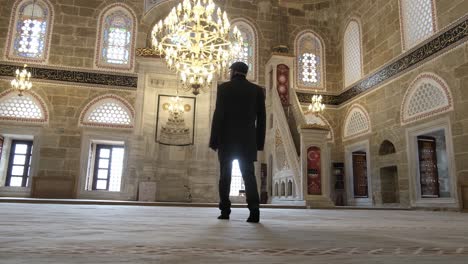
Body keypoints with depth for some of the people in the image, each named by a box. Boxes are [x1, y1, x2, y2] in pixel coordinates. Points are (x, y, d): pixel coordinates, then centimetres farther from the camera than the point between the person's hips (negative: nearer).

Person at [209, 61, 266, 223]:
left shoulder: (224, 88, -1)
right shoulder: (257, 90, 8)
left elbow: (218, 116, -8)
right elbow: (261, 119, 5)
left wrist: (214, 141, -6)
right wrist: (259, 142, 9)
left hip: (227, 139, -2)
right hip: (247, 141, 2)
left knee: (225, 175, 7)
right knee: (249, 174, 0)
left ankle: (225, 210, 8)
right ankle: (254, 208, -17)